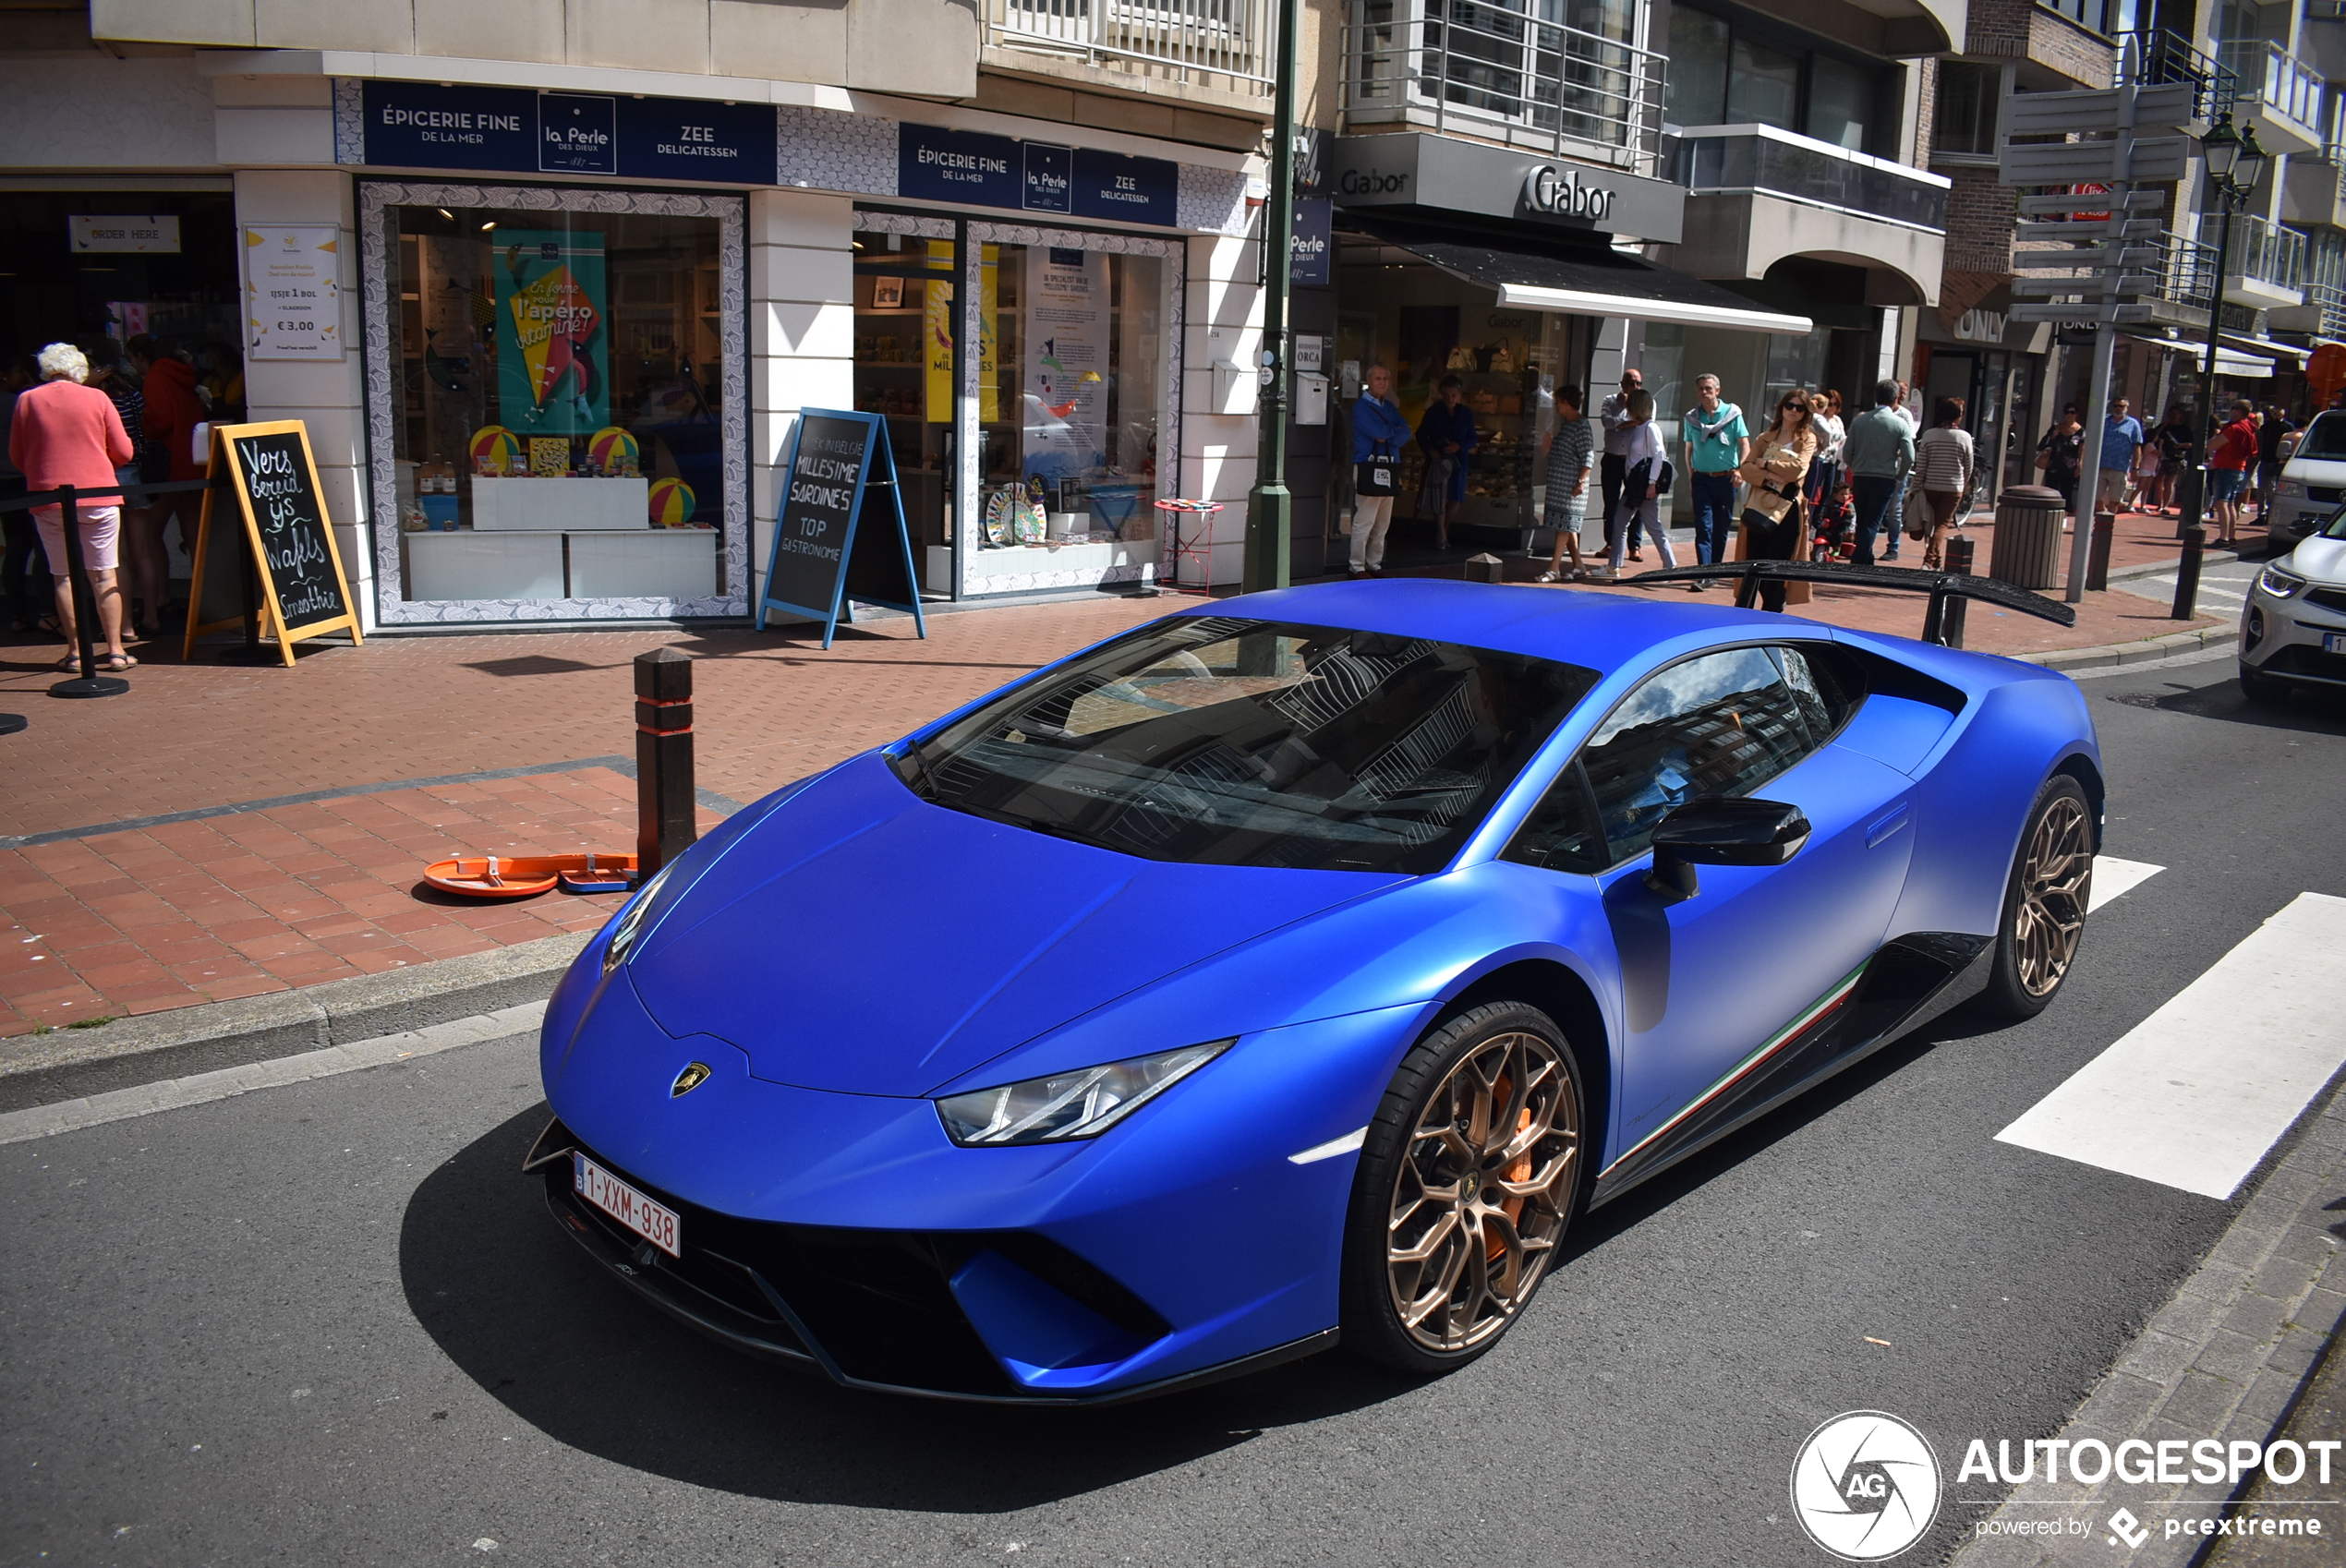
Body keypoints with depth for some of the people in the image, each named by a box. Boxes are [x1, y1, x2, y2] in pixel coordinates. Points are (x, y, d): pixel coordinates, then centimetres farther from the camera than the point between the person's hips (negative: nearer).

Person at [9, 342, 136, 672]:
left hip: (48, 498, 1)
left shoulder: (27, 401, 2)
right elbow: (124, 452, 1)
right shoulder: (97, 398, -1)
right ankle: (116, 650, 1)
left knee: (62, 576, 8)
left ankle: (75, 651, 7)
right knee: (104, 575, 2)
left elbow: (16, 457, 8)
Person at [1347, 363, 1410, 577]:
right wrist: (1395, 430, 1)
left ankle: (1374, 563, 16)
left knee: (1383, 522, 8)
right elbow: (1375, 430, -17)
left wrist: (1387, 437, -10)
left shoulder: (1390, 407, 20)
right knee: (1364, 520, -9)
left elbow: (1405, 433, 8)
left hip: (1390, 467, 7)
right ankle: (1357, 566, -3)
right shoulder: (1361, 406, -2)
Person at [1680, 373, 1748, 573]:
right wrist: (1691, 474, 7)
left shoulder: (1732, 413, 0)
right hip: (1702, 479, 0)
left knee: (1721, 528, 8)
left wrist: (1740, 469, -19)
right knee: (1703, 527, -9)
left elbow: (1745, 445, -4)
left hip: (1726, 479, 0)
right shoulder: (1691, 417, 6)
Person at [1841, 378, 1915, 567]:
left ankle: (1867, 564, 24)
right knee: (1870, 525, -2)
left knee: (1862, 524, 15)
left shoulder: (1859, 420, 1)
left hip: (1860, 479, 3)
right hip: (1884, 480, -3)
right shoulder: (1899, 424, -6)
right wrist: (1899, 478, 8)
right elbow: (1909, 457, -9)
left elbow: (1846, 454, 0)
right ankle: (1857, 565, -11)